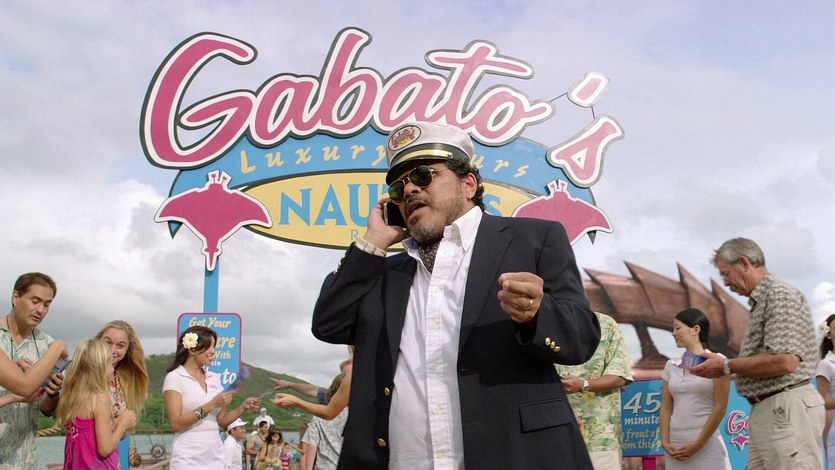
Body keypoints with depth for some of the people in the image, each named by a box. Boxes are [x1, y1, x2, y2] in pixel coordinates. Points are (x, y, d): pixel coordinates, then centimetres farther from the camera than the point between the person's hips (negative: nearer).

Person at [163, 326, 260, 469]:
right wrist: (211, 405, -19)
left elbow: (222, 421, 12)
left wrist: (243, 407, -4)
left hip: (215, 456, 5)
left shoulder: (214, 378, 10)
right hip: (188, 458, -5)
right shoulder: (174, 377, -6)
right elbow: (176, 423, -16)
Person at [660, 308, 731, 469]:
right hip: (675, 446, 4)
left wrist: (698, 444, -11)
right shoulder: (671, 366, 12)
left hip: (706, 445, -4)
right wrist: (665, 442, -2)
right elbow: (666, 407, 11)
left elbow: (720, 408, -7)